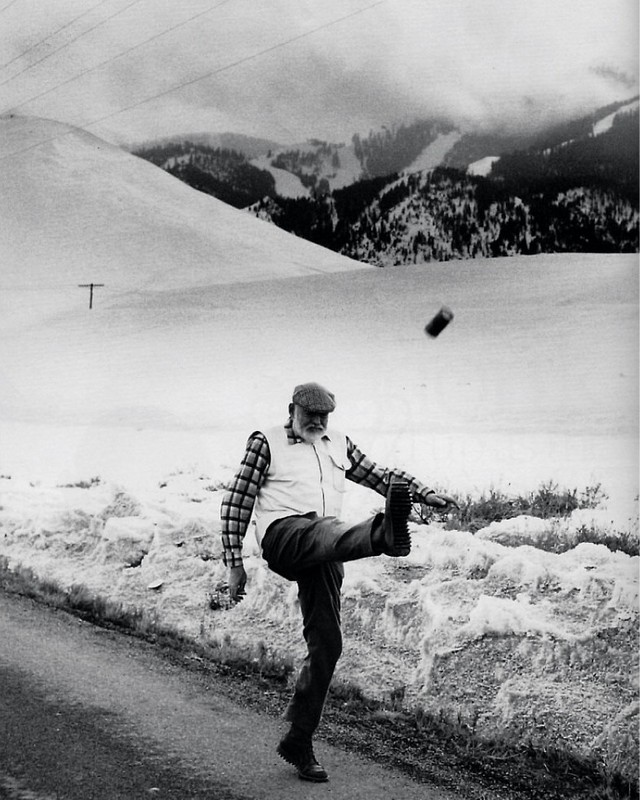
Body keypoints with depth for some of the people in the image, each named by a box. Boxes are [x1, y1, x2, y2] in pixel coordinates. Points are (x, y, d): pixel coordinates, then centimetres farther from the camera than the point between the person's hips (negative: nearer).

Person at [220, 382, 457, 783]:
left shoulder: (339, 445, 24)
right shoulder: (267, 443, 9)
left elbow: (380, 475, 25)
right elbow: (236, 504, 7)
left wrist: (425, 494, 8)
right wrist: (234, 564, 2)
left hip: (325, 550, 5)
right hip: (284, 535, -5)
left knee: (326, 645, -1)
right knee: (327, 530, -38)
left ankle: (299, 742, 9)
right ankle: (384, 533, -72)